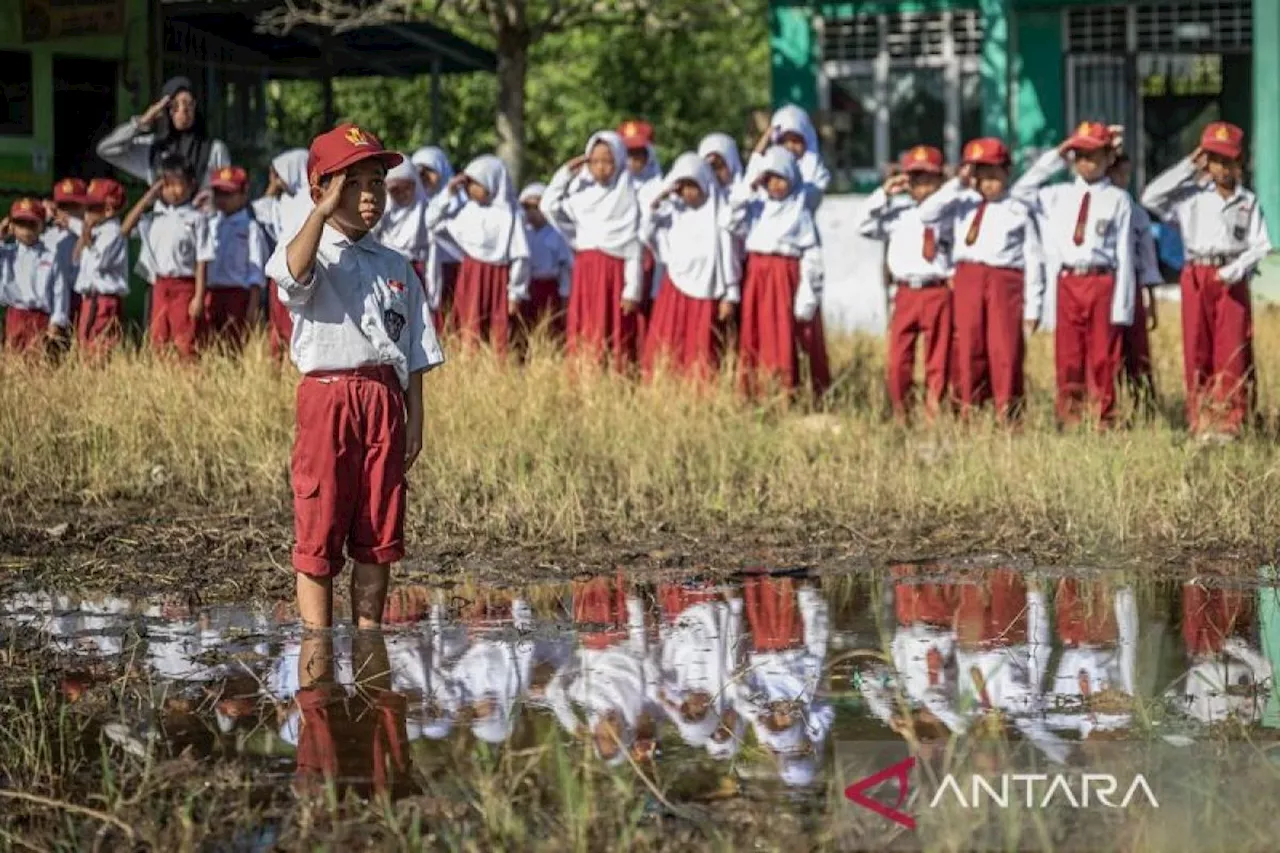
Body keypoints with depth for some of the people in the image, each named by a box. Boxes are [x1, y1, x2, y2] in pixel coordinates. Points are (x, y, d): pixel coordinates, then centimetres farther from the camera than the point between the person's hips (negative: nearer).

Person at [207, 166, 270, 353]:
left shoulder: (250, 227, -2)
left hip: (238, 293, -5)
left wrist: (253, 305, -11)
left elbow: (256, 270, -6)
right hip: (212, 293, 5)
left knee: (235, 347, -7)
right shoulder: (211, 225, 14)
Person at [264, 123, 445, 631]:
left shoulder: (395, 267, 16)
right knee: (319, 530, -3)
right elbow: (295, 271, -26)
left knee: (378, 532, 8)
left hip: (385, 399, 5)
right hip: (328, 395, -4)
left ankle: (368, 634, 16)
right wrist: (324, 211, -20)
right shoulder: (313, 254, 2)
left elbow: (415, 354, 15)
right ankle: (317, 639, 1)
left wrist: (414, 420, 8)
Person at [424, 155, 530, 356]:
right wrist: (448, 193, 0)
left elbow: (520, 256, -9)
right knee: (470, 333, 0)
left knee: (499, 339, -1)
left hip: (498, 278, -4)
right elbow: (431, 221, 10)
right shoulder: (465, 209, 3)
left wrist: (516, 294, -8)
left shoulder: (509, 214, -10)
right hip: (471, 275, 4)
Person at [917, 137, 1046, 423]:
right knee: (968, 349, 3)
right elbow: (927, 214, -2)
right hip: (968, 280, 2)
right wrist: (957, 184, -3)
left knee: (1006, 351, -6)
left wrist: (1033, 308, -2)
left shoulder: (1020, 211, 7)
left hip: (1005, 283, -2)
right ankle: (967, 414, 9)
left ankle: (1007, 417, -1)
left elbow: (1034, 259, 4)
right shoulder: (962, 204, 13)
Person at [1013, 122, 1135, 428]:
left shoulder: (1118, 200, 0)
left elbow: (1125, 256, -3)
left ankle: (1103, 422, 5)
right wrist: (1056, 156, 9)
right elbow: (1021, 190, 11)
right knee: (1067, 359, 5)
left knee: (1102, 359, 0)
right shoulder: (1060, 196, 13)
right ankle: (1069, 421, 11)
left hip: (1102, 283, -4)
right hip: (1067, 282, 4)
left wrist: (1121, 307, -9)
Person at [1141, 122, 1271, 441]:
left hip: (1231, 280, 0)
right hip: (1197, 276, 0)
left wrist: (1237, 268, -14)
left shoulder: (1248, 201, 7)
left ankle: (1230, 422, 1)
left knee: (1232, 352, -3)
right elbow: (1151, 197, -6)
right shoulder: (1191, 196, 5)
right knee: (1197, 351, 1)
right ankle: (1201, 422, 7)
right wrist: (1187, 167, -3)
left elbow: (1259, 245, 3)